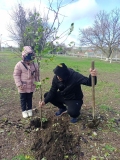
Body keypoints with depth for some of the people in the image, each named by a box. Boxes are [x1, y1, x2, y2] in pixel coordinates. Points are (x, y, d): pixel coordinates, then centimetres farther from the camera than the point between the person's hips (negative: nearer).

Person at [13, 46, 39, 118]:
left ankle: (29, 109, 33)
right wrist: (19, 84, -16)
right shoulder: (19, 65, -15)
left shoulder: (35, 65, -3)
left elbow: (37, 74, 9)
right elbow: (16, 75, -11)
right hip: (23, 87, -3)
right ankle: (24, 111, 27)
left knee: (30, 98, 16)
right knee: (23, 99, 11)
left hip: (31, 86, 3)